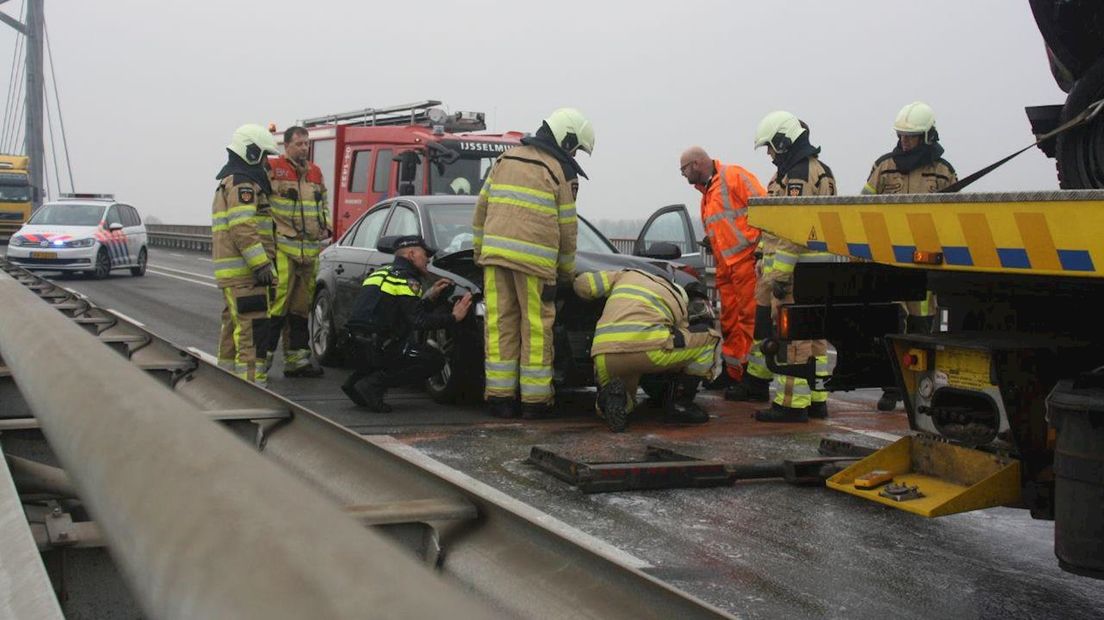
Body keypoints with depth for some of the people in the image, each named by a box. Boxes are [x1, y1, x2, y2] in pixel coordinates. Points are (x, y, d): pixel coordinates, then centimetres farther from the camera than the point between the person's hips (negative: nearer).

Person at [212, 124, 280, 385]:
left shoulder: (230, 183, 24)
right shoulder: (242, 184, -11)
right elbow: (243, 229, -21)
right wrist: (261, 264, -25)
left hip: (233, 273, 11)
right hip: (244, 270, -11)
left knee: (234, 326, 17)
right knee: (253, 328, -15)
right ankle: (252, 381, -19)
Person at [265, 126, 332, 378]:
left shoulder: (315, 172, 18)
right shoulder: (272, 168, -3)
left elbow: (323, 203, 29)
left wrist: (326, 226, 13)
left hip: (310, 250, 7)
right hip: (282, 248, -7)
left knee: (301, 306, 11)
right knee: (277, 302, -12)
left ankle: (296, 358, 17)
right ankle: (263, 354, -6)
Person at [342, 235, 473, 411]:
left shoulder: (381, 273, 22)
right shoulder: (406, 279, -5)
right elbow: (418, 321, -15)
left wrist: (429, 298, 20)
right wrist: (453, 317, -8)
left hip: (356, 348, 9)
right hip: (377, 348, -9)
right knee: (435, 360, -3)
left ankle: (357, 379, 13)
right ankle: (374, 384, -12)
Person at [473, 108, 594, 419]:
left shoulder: (504, 160, 18)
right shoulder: (562, 172, 3)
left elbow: (481, 210, 18)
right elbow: (566, 228, 5)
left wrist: (479, 251, 24)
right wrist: (567, 272, 15)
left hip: (494, 253, 5)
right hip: (534, 259, -5)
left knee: (500, 324, 6)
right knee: (536, 328, 2)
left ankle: (499, 394, 7)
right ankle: (535, 399, 5)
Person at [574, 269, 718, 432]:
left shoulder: (627, 275, 31)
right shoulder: (680, 304, 25)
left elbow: (582, 284, 24)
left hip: (604, 355, 4)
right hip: (645, 347, -4)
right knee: (710, 338, 18)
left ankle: (610, 394, -4)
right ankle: (681, 405, 13)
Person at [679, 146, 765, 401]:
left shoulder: (733, 175, -4)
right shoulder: (705, 194, 24)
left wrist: (754, 240, -18)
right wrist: (710, 241, 15)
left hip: (746, 259, -9)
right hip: (724, 266, 9)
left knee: (750, 318, -9)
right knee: (730, 322, 10)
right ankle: (733, 376, 16)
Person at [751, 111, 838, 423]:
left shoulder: (796, 177, -14)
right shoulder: (821, 170, 19)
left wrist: (778, 283, -21)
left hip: (797, 269, -10)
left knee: (793, 336, -6)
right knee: (813, 334, 14)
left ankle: (792, 404, -3)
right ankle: (816, 399, 20)